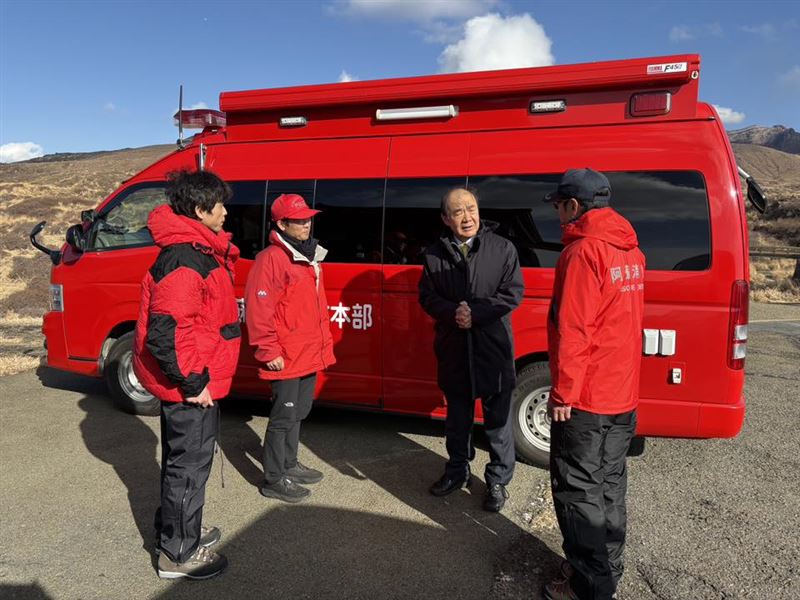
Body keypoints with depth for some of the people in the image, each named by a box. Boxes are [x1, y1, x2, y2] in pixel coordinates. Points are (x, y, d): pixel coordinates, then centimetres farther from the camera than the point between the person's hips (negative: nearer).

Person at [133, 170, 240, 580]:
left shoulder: (200, 251, 9)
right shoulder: (184, 261, -24)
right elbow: (164, 334, -30)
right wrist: (192, 383, -22)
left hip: (194, 382, 10)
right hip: (189, 389, -10)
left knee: (185, 460, 23)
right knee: (189, 465, 4)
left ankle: (177, 532, 42)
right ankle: (179, 555, 22)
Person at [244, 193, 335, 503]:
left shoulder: (309, 256, 14)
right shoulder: (272, 258, -16)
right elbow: (258, 309, -21)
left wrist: (324, 343, 20)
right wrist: (269, 352, -20)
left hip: (310, 355, 9)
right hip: (286, 359, -9)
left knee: (298, 412, 20)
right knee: (284, 417, 1)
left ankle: (289, 464, 37)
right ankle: (274, 480, 15)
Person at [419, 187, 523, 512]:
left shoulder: (502, 248, -3)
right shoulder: (434, 254, 4)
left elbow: (513, 293, -7)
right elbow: (427, 296, 4)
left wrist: (475, 314, -17)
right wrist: (453, 313, -16)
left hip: (494, 348, -2)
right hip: (453, 349, 3)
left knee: (498, 418, 6)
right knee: (457, 416, 18)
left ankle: (498, 480, 23)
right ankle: (457, 470, 37)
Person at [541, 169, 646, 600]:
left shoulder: (584, 250, -18)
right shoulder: (629, 250, 11)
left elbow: (572, 330, -22)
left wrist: (562, 392, -16)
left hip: (585, 399, -9)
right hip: (623, 394, 9)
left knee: (578, 491, 3)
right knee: (609, 486, 18)